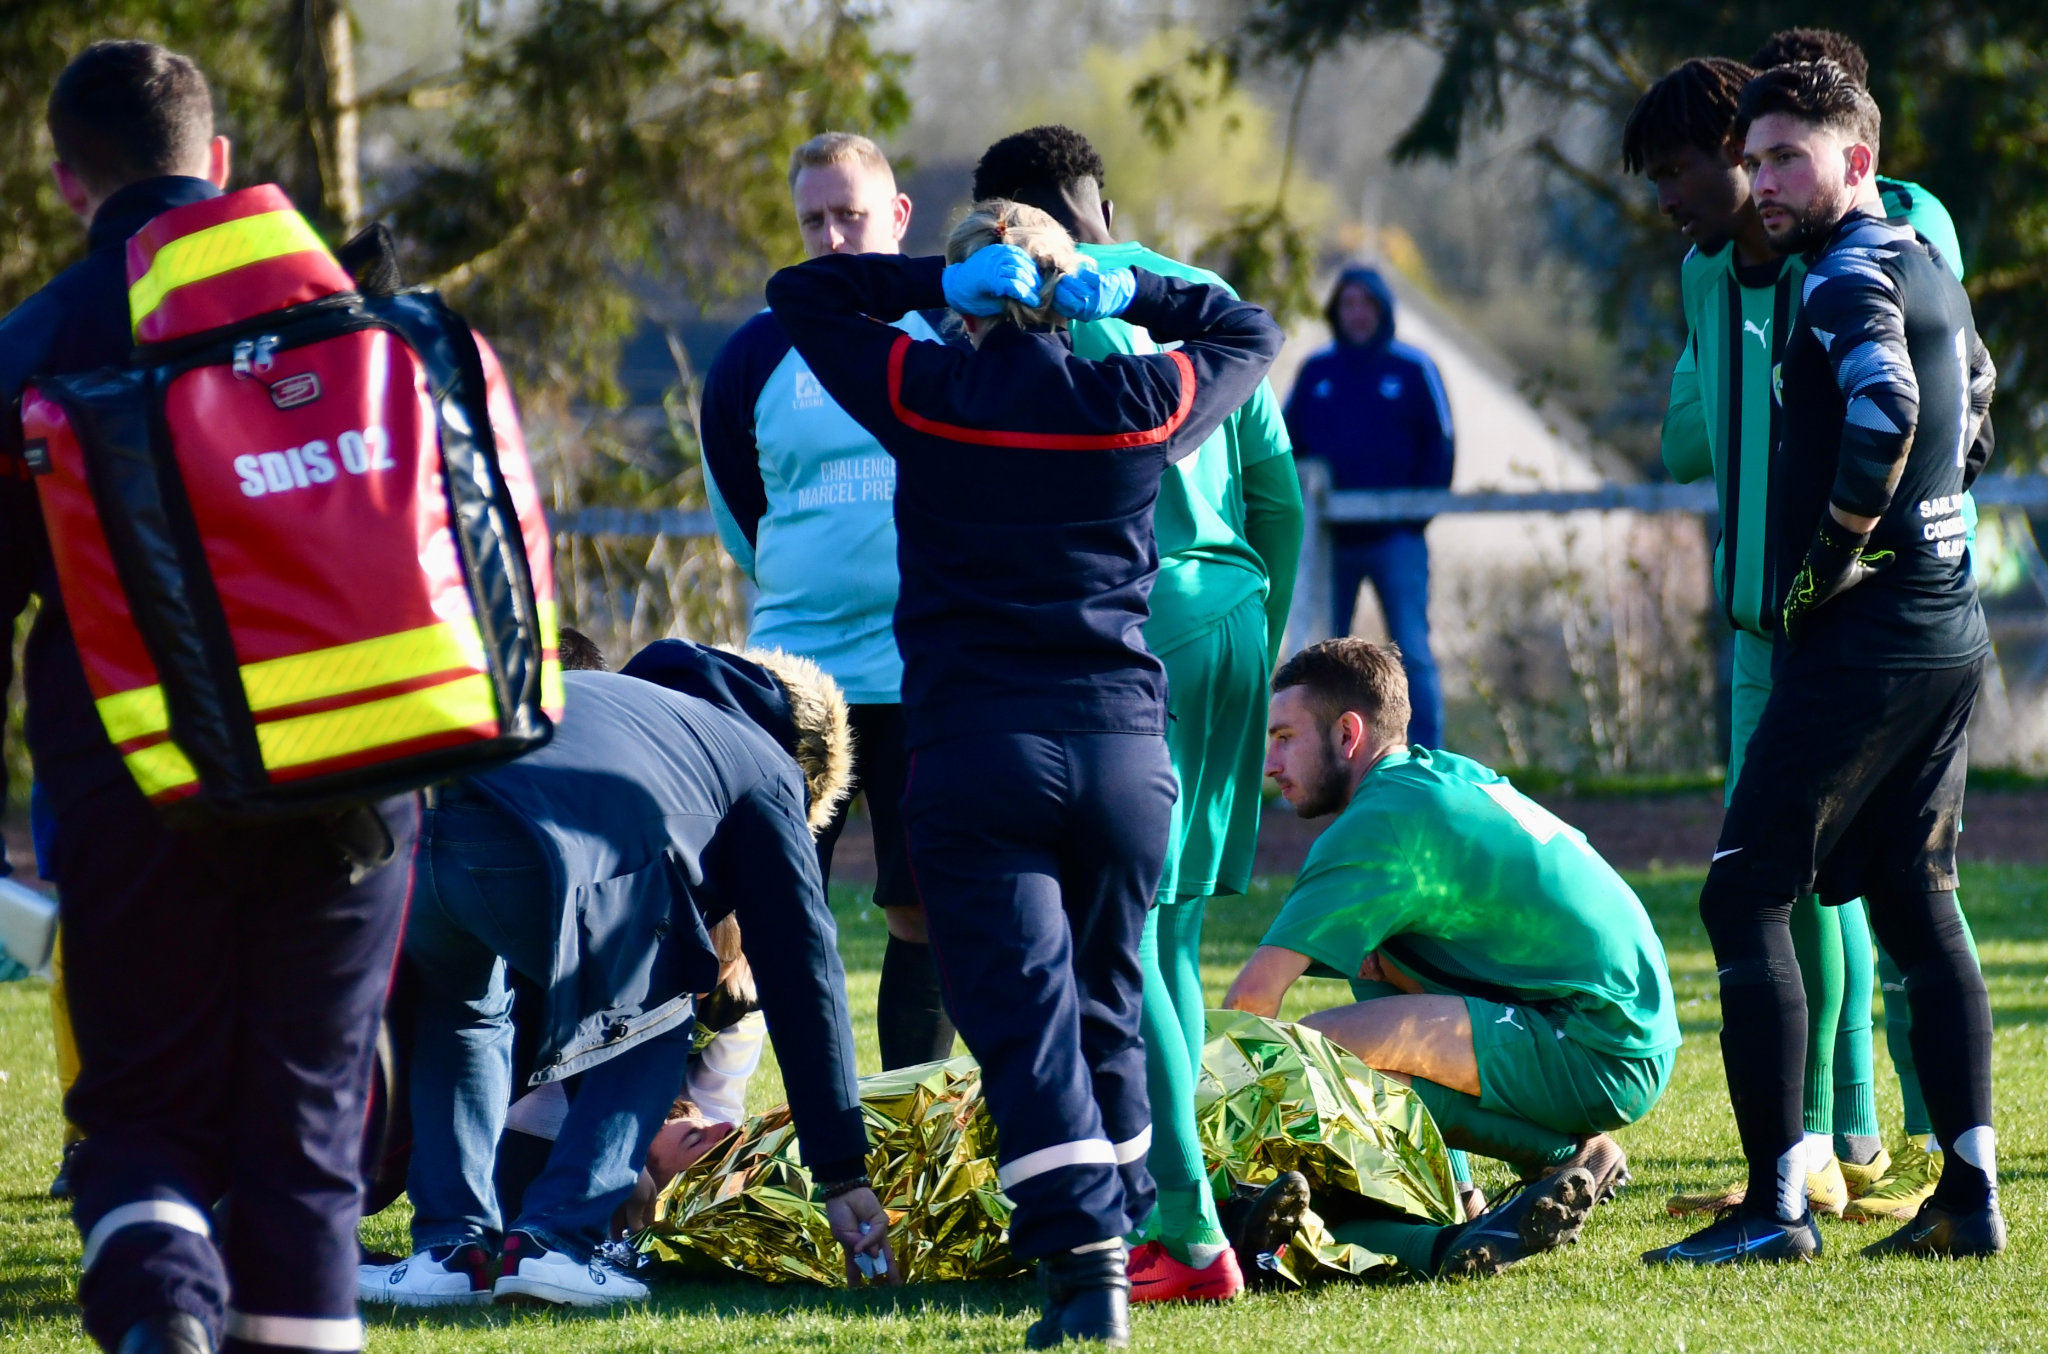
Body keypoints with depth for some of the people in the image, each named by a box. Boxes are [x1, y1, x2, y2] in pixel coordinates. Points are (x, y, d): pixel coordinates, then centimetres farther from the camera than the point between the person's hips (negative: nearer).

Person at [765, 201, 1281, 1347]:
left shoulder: (926, 396, -1)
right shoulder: (1140, 402, 5)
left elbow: (801, 295, 12)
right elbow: (1252, 335, 24)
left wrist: (946, 283, 3)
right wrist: (1126, 294, 10)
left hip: (976, 748, -3)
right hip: (1125, 745, 3)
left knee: (1021, 1009, -5)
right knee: (1107, 1004, 17)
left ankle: (1085, 1259, -16)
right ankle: (1126, 1223, 22)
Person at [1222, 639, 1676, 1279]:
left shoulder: (1381, 823, -12)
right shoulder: (1448, 775, 15)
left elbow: (1254, 995, -12)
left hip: (1597, 1058, -10)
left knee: (1323, 1050, -21)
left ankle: (1566, 1156, -10)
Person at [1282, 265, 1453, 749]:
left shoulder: (1413, 369, 3)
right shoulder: (1316, 371, 10)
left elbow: (1439, 446, 4)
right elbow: (1289, 444, 12)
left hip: (1395, 539, -3)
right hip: (1329, 541, 3)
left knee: (1412, 653, -6)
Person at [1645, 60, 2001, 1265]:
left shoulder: (1850, 276, -13)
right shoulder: (1932, 272, 16)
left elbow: (1884, 406, -31)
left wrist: (1831, 558, -19)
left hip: (1863, 639, -9)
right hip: (1951, 632, 9)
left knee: (1747, 897, -6)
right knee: (1916, 903, 13)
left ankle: (1778, 1204, -11)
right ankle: (1972, 1196, 10)